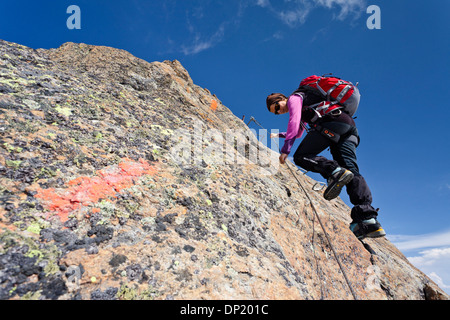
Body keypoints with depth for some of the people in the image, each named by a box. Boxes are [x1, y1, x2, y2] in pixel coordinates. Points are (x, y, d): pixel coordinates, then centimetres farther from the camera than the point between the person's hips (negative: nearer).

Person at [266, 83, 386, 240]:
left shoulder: (294, 98, 11)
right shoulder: (303, 108, 39)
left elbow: (294, 122, -6)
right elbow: (298, 133, 51)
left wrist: (285, 150, -5)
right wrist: (279, 135, 51)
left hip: (333, 121, -9)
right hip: (350, 126, 9)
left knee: (301, 156, -6)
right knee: (350, 170, -7)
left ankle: (335, 172, -32)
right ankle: (369, 220, -22)